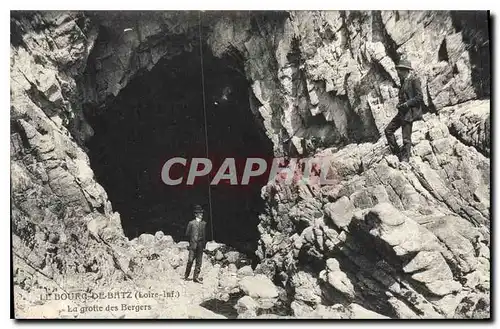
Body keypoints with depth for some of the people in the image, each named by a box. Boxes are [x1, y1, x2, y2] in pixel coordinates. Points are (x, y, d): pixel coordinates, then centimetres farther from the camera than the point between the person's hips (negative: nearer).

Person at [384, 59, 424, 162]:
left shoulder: (414, 80, -10)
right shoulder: (404, 81, 16)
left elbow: (419, 97, -15)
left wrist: (406, 104, -17)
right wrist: (400, 104, 8)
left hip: (409, 113, -10)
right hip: (402, 112, 10)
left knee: (406, 138, -7)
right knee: (388, 130, 9)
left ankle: (404, 160, 0)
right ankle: (397, 154, 15)